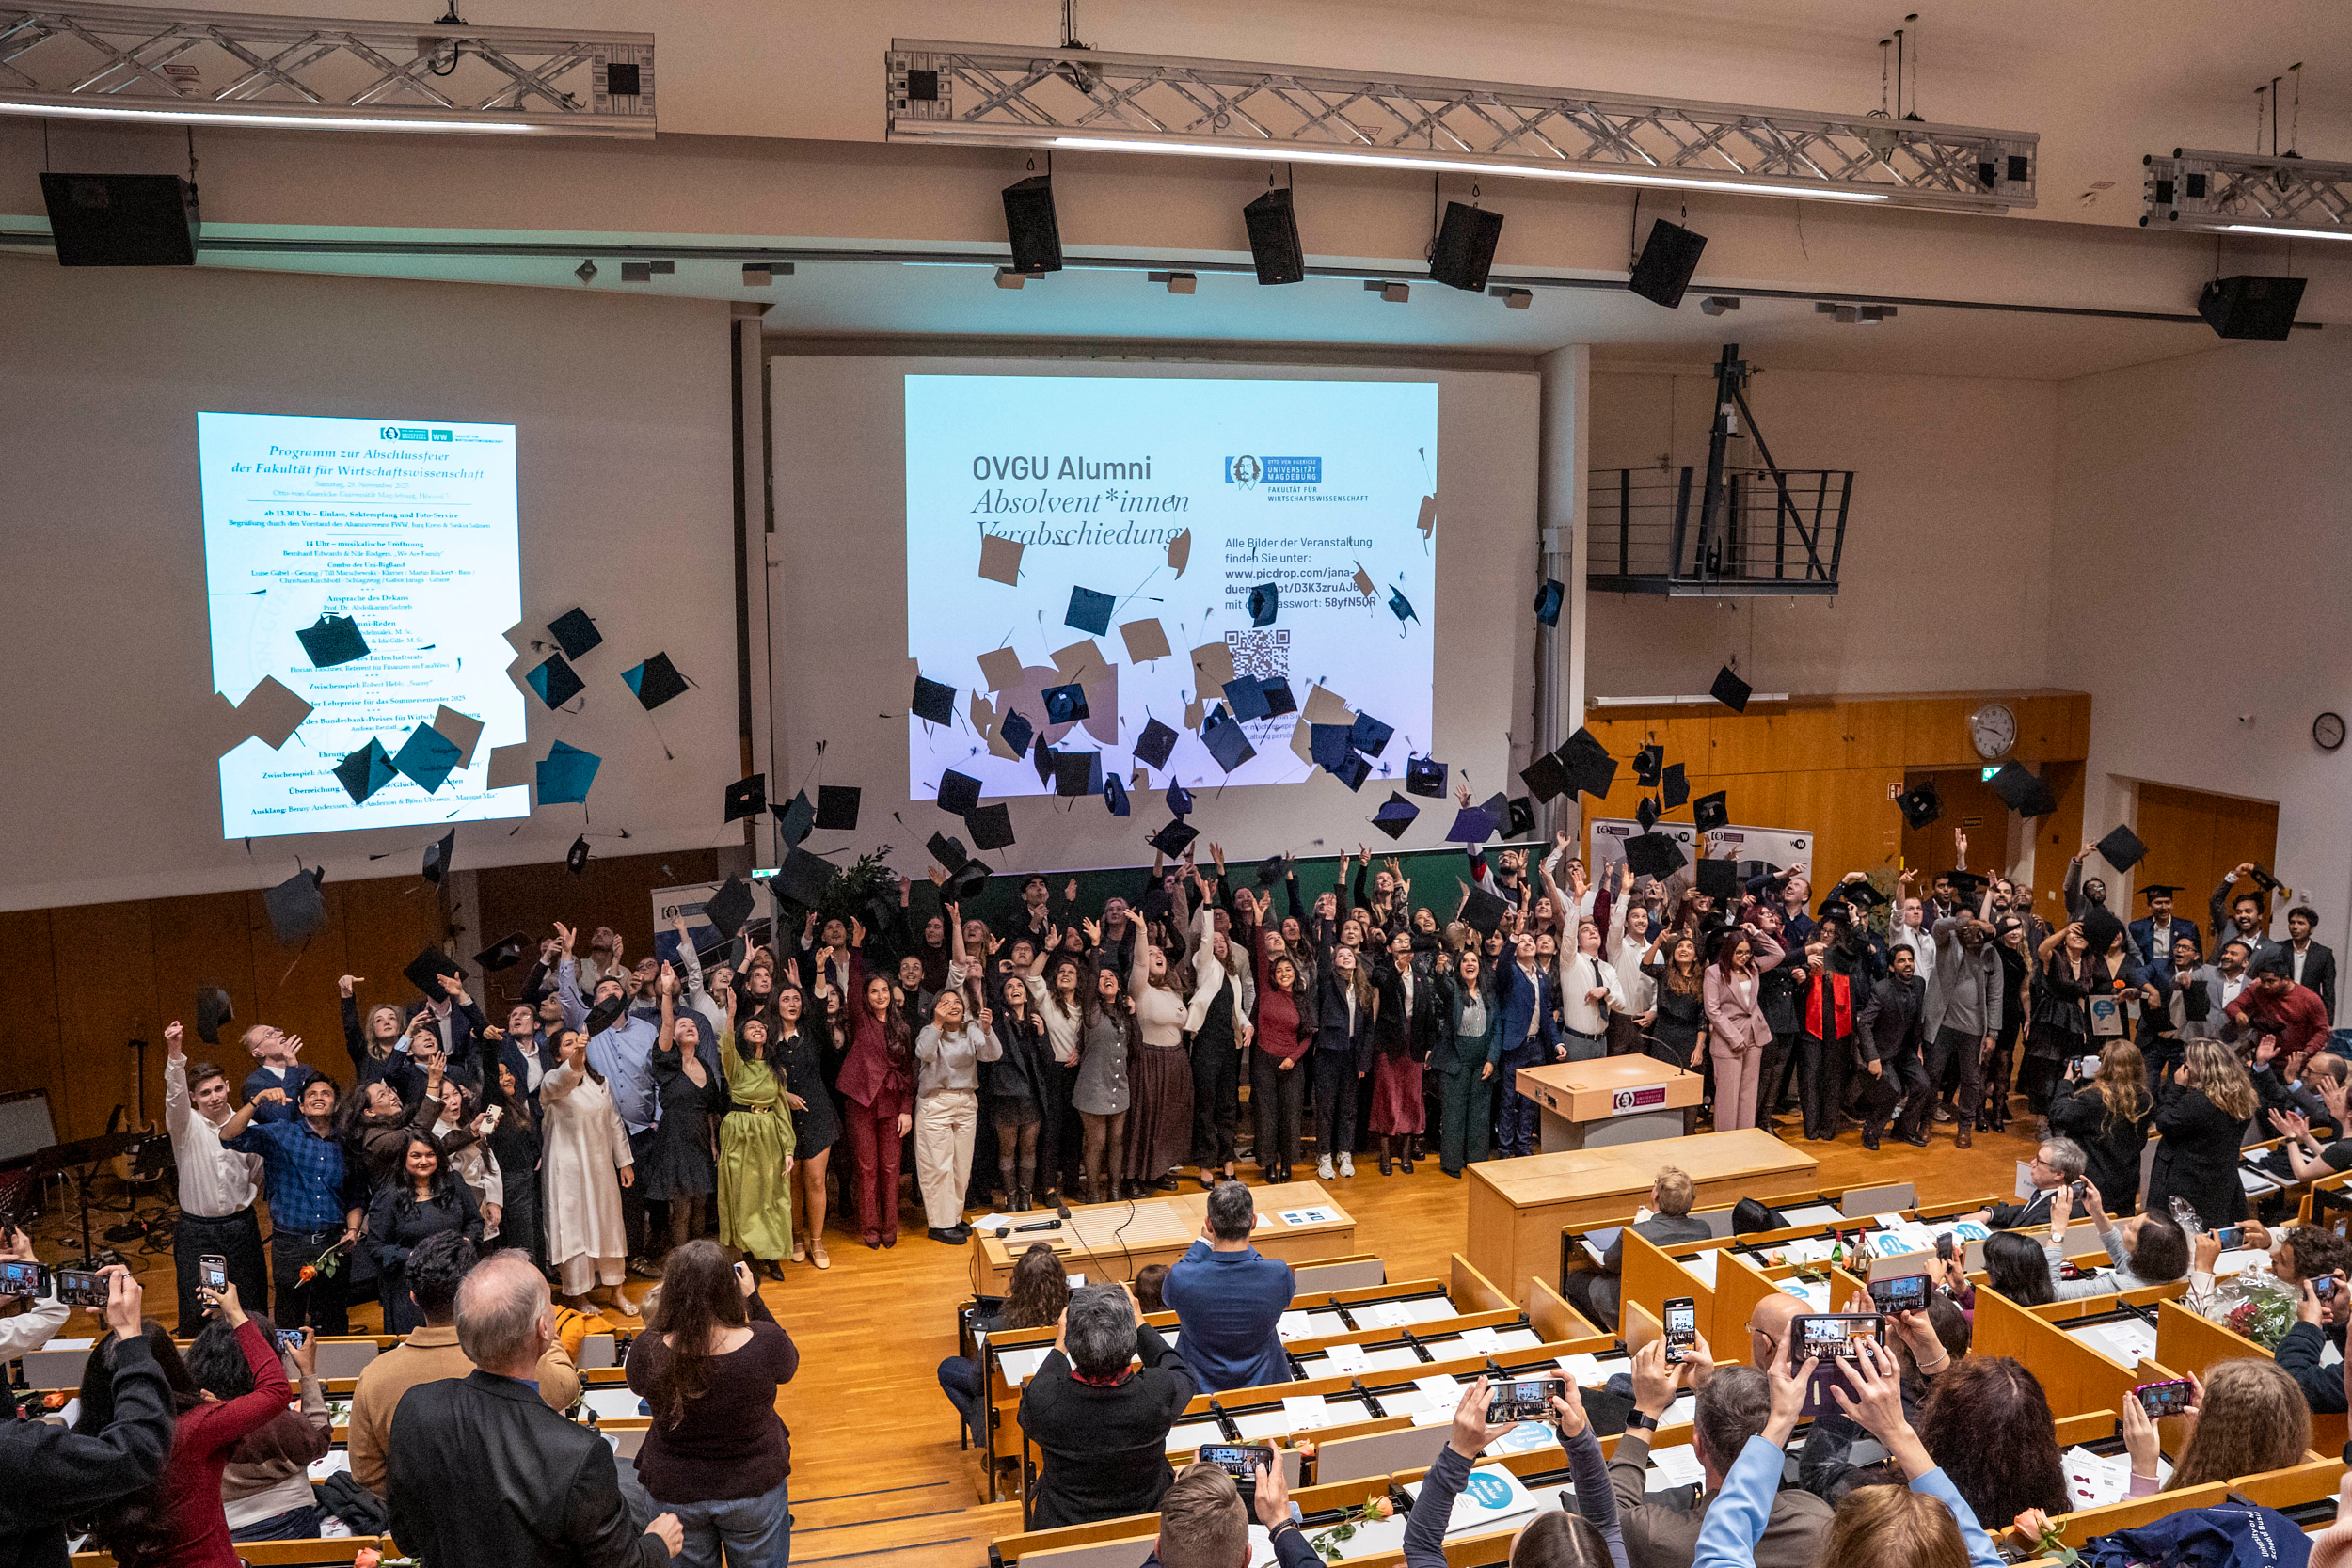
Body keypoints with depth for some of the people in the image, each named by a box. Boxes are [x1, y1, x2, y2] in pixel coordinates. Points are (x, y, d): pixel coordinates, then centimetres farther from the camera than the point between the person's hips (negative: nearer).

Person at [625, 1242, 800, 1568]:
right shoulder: (765, 1343, -28)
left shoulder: (647, 1352, -26)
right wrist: (752, 1299, 0)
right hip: (754, 1486, -1)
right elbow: (788, 1364, -3)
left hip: (673, 1491, 1)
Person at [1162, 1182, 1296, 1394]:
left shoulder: (1181, 1278, -26)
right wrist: (1246, 1241, 7)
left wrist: (1204, 1242, 5)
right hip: (1265, 1383, 1)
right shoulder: (1279, 1274, -24)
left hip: (1202, 1390, 0)